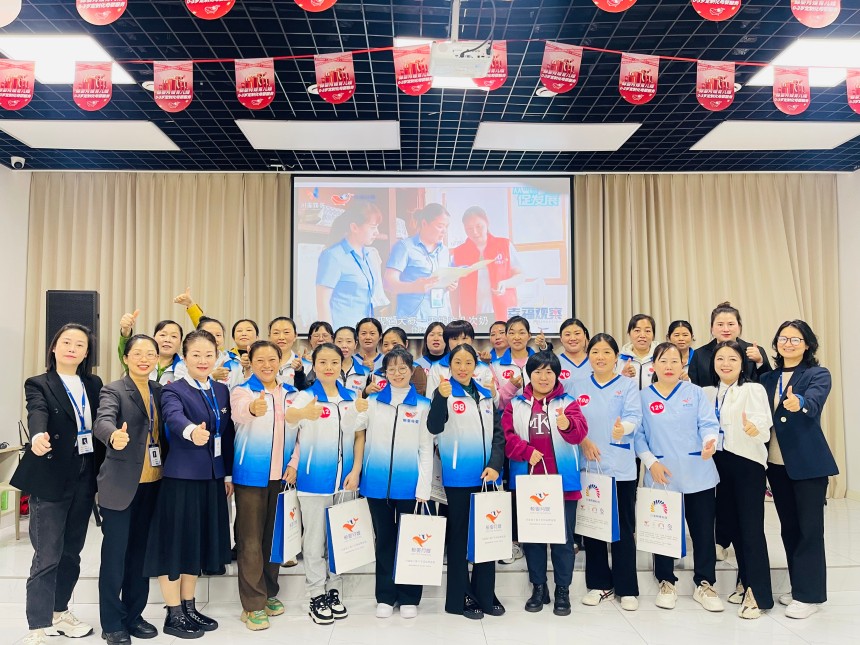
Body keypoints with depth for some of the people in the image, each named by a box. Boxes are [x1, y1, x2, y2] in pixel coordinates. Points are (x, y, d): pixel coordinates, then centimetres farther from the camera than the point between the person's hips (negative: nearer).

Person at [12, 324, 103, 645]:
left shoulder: (94, 384, 9)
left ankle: (59, 612, 31)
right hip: (51, 479, -4)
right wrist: (39, 436, -46)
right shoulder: (39, 384, -3)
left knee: (72, 551, 15)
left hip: (85, 478, 5)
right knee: (47, 556, -3)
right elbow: (37, 413, -24)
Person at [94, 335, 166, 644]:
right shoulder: (114, 390, -7)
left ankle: (133, 615, 27)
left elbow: (164, 431, 8)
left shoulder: (159, 391, 10)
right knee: (115, 553, 3)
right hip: (121, 484, -5)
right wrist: (114, 435, -48)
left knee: (140, 552, 14)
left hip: (152, 482, 5)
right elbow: (103, 421, -26)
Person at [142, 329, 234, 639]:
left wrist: (229, 475, 12)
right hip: (181, 477, -6)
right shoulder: (173, 390, -10)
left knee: (198, 542, 15)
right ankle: (174, 615, 18)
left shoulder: (222, 390, 9)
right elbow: (174, 417, -32)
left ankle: (189, 608, 29)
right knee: (175, 542, 3)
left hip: (212, 478, 6)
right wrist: (192, 431, -54)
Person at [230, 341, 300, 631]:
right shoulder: (242, 391, -7)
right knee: (250, 539, 2)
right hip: (251, 474, -4)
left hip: (282, 475, 4)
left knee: (274, 535, 14)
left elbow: (299, 431, 9)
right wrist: (253, 409, -53)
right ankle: (253, 605, 12)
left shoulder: (292, 394, 7)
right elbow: (239, 412, -30)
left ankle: (269, 593, 29)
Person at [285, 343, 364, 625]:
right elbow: (288, 417, -31)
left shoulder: (351, 399, 4)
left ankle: (334, 591, 29)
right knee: (315, 539, 7)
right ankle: (317, 596, 21)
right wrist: (301, 414, -54)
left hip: (344, 479, 4)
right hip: (314, 479, -4)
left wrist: (356, 470, -5)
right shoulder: (306, 397, -9)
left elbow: (359, 436, 7)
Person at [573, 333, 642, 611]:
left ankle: (627, 588, 18)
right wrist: (583, 441, -13)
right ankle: (599, 584, 24)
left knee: (623, 527, 3)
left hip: (620, 467, -2)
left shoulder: (628, 385, 2)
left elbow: (634, 416, -12)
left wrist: (623, 428, -34)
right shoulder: (577, 387, 8)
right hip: (587, 465, 2)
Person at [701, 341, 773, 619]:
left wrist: (754, 429, -43)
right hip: (720, 463, 5)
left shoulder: (753, 389, -8)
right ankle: (745, 582, 27)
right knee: (732, 525, 13)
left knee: (751, 527, -3)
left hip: (748, 463, -5)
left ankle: (758, 593, 6)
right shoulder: (708, 393, 9)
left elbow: (764, 427, -20)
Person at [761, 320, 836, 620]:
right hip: (776, 463, 5)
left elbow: (813, 403, -27)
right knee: (788, 527, 14)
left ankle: (809, 594, 13)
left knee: (809, 528, 1)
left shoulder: (819, 375, -6)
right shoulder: (768, 378, 10)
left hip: (808, 463, -5)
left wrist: (798, 404, -48)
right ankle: (798, 587, 27)